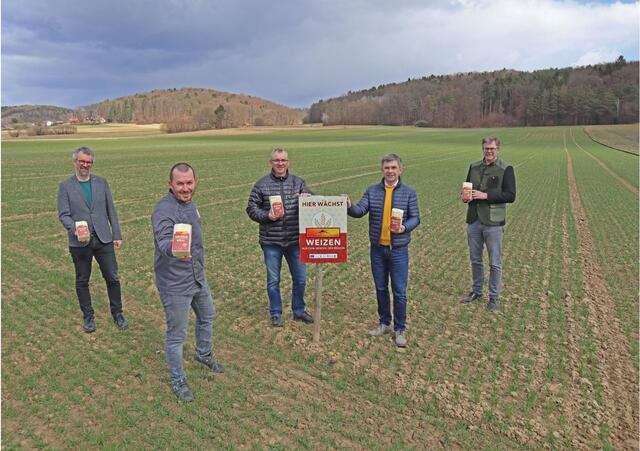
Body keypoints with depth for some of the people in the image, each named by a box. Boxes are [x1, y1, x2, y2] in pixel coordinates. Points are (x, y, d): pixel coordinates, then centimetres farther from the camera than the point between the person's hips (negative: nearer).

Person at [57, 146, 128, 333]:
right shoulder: (65, 186, 0)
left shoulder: (102, 183, 7)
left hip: (103, 239, 1)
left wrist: (117, 235, 5)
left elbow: (111, 211, 8)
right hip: (80, 242, -1)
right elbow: (63, 214, -5)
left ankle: (117, 314, 19)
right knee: (82, 281, 11)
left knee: (113, 278, 3)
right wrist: (75, 229, -24)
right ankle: (88, 316, 27)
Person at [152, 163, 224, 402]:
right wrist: (173, 249, -63)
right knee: (177, 334, 5)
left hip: (198, 277, 9)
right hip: (175, 284, -9)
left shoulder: (190, 203, 5)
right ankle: (178, 380, 26)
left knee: (207, 316, 26)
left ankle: (204, 355, 50)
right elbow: (163, 240, -41)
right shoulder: (164, 209, -24)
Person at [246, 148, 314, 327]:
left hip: (295, 240, 2)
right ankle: (276, 313, 28)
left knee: (300, 278, 11)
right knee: (273, 280, 10)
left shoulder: (298, 182, 5)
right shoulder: (261, 184, -1)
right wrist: (267, 216, -16)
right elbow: (251, 208, 1)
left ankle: (299, 311, 31)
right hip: (271, 242, -2)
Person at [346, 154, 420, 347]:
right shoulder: (372, 191, 2)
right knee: (381, 289, 14)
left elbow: (415, 218, -2)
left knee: (399, 292, 2)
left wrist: (404, 227, -22)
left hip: (398, 250, -2)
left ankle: (400, 329, 18)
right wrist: (349, 207, -31)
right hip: (377, 249, 2)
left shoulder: (409, 192, -2)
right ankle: (384, 323, 31)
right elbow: (360, 211, -10)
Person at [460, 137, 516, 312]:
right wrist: (465, 195, -4)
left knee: (495, 263, 4)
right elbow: (467, 187, 19)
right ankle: (476, 291, 32)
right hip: (473, 220, 5)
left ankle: (494, 297, 18)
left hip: (493, 222, -5)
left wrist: (485, 195, -19)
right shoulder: (474, 166, 10)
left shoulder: (506, 169, -6)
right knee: (475, 259, 16)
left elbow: (510, 195, -12)